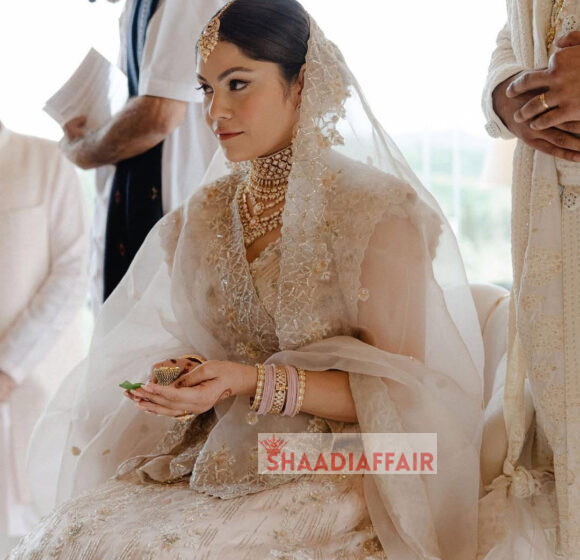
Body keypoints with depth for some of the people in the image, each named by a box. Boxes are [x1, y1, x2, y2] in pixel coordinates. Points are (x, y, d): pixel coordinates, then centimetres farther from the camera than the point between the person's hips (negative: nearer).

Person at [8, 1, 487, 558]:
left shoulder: (380, 212, -7)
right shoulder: (200, 218, 11)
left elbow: (396, 391, -9)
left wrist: (253, 382, -19)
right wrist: (183, 386, -6)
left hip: (329, 480, -5)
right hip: (215, 462, 5)